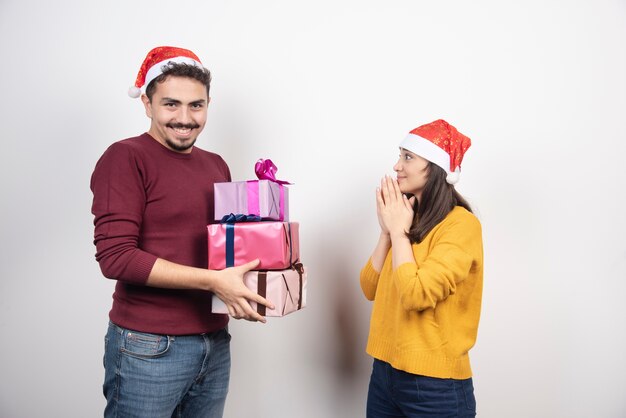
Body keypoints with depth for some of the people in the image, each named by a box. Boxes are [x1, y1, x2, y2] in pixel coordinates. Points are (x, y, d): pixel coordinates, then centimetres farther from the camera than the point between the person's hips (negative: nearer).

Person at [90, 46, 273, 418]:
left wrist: (267, 264, -1)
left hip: (216, 343, 6)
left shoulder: (216, 165, 11)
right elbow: (114, 256, -17)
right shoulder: (126, 158, -9)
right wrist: (213, 281, -21)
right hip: (148, 348, -6)